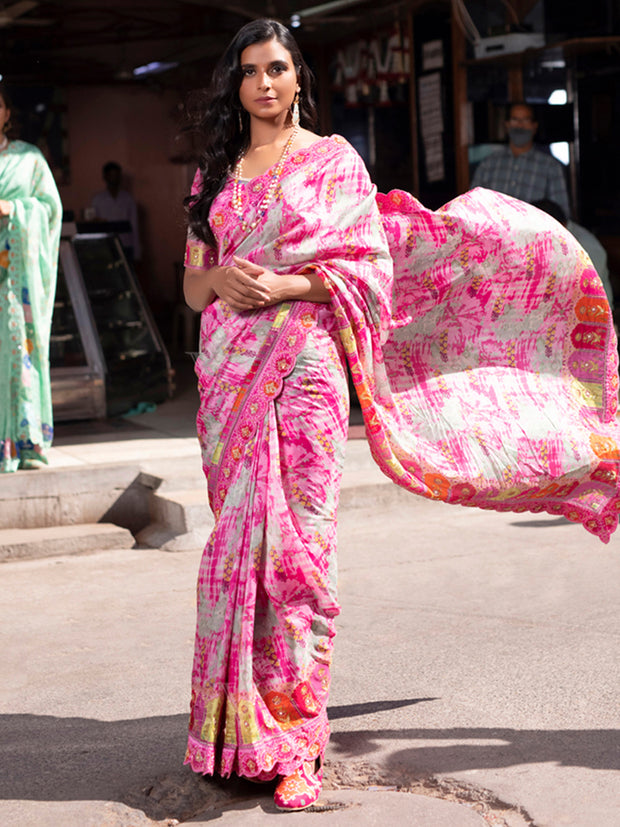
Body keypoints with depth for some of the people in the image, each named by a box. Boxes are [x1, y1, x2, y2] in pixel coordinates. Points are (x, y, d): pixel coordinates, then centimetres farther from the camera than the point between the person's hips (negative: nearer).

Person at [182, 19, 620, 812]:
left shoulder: (332, 159, 6)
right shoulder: (214, 172, 17)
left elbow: (366, 265, 0)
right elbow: (192, 282, 15)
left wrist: (286, 284, -12)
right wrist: (220, 278, -6)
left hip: (303, 365, -4)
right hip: (229, 369, 4)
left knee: (296, 544, -8)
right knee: (237, 538, 2)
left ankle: (293, 741, -4)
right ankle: (236, 727, 11)